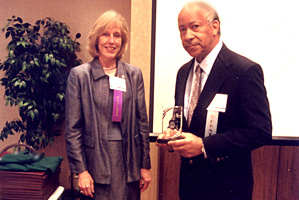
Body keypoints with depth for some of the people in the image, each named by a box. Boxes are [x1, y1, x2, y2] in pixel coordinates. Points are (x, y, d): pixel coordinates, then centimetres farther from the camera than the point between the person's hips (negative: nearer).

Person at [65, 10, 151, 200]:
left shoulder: (134, 74, 5)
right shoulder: (79, 74, -3)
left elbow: (142, 122, 7)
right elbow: (73, 129, -4)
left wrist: (146, 165, 6)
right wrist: (81, 171, -7)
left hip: (129, 160, 3)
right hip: (97, 161, -2)